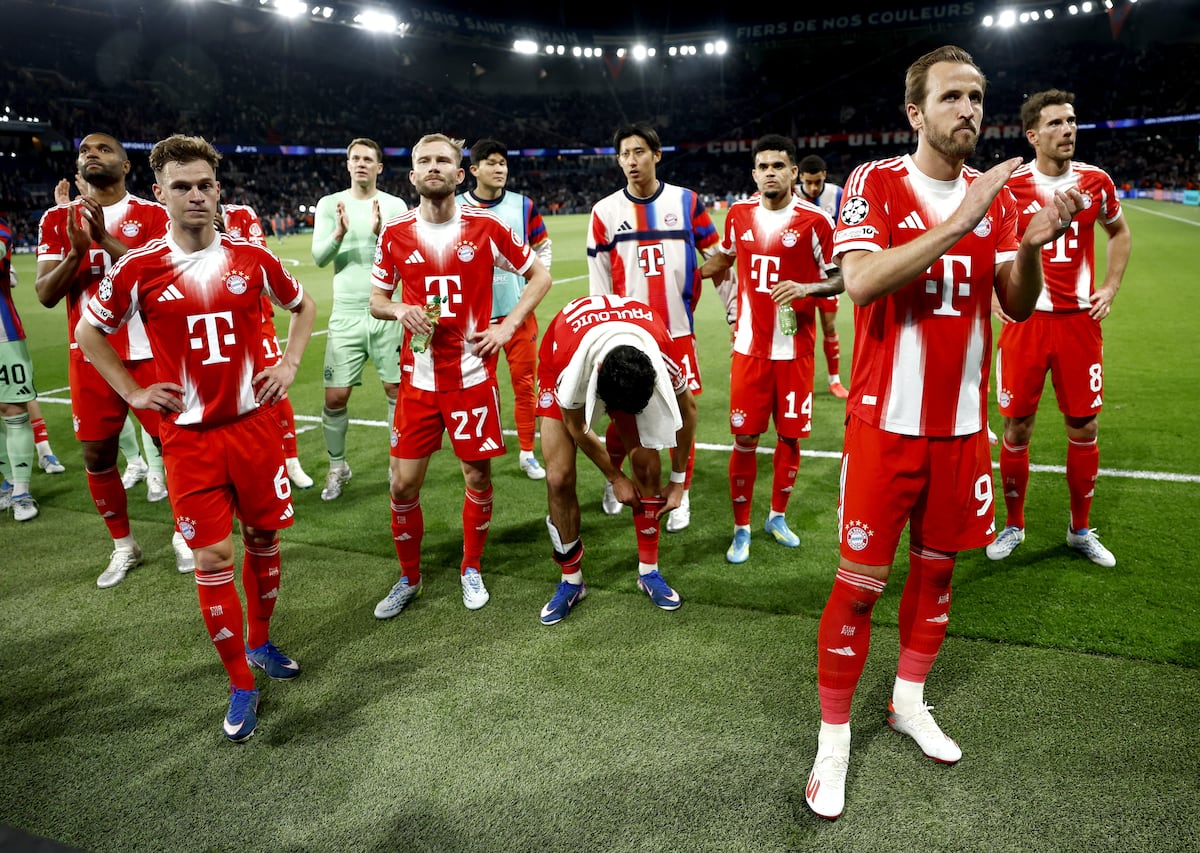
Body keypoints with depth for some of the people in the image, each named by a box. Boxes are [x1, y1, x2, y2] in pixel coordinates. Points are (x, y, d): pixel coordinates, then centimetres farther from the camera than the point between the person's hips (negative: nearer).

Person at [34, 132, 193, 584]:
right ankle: (123, 546, 25)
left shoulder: (153, 216, -2)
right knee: (97, 456, 8)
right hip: (90, 357, 3)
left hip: (149, 353, -3)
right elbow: (45, 295, -1)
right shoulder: (58, 219, 6)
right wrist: (76, 252, -18)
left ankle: (183, 534, 24)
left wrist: (106, 239, -26)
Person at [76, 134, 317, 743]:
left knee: (263, 539, 12)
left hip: (254, 424, 2)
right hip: (189, 436, -1)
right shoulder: (139, 269, -4)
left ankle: (260, 643, 35)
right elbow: (89, 333, 11)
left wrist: (289, 363, 6)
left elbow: (302, 306, 18)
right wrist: (133, 393, 4)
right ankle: (241, 685, 14)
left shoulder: (252, 258, 0)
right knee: (213, 560, 0)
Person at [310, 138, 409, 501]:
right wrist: (339, 232, -26)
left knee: (397, 390, 4)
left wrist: (381, 233, -26)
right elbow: (319, 257, -6)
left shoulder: (395, 206, 2)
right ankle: (337, 467, 19)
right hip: (346, 315, 1)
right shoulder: (329, 204, 4)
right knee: (335, 397, 1)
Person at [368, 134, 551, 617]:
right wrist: (399, 311, -10)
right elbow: (376, 299, 13)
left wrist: (507, 326, -3)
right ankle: (409, 578, 25)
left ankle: (471, 570, 29)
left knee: (478, 475, 6)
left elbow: (539, 275, 7)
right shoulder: (395, 234, 3)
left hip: (473, 375, -1)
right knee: (404, 484, 3)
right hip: (418, 378, 2)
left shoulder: (486, 228, -2)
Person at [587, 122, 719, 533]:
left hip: (677, 330, 0)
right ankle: (612, 480, 33)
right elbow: (599, 281, 5)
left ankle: (682, 495, 20)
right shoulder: (605, 211, 2)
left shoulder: (686, 202, 1)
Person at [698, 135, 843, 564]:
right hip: (750, 347, 2)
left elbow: (838, 279, -3)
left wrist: (805, 288, -21)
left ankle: (777, 516, 30)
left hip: (795, 349, -2)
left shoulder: (815, 220, -7)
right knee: (744, 438, 2)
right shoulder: (739, 214, 5)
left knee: (789, 436, 8)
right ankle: (741, 528, 16)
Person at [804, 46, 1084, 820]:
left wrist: (1032, 247, -14)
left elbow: (1017, 306, 6)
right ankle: (834, 736, 16)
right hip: (888, 418, -5)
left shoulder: (994, 194, 8)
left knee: (937, 566, 15)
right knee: (861, 581, -1)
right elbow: (861, 283, -22)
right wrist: (959, 222, -26)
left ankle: (910, 700, 36)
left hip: (962, 421, 5)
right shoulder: (875, 182, -6)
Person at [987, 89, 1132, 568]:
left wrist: (1111, 287, 10)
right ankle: (1013, 525, 21)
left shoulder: (1096, 182, 3)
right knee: (1017, 426, 4)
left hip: (1080, 321, 2)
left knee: (1084, 428, 7)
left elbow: (1119, 232, 21)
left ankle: (1080, 530, 24)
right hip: (1025, 320, -2)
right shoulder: (1008, 186, -4)